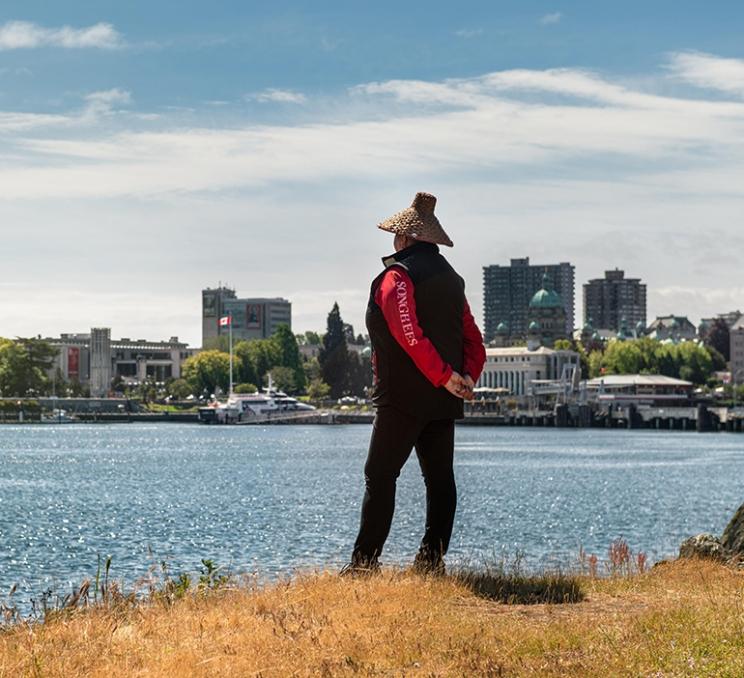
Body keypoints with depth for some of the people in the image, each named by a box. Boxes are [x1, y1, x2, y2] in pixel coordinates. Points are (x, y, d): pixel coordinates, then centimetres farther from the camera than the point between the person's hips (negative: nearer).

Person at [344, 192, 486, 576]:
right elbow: (472, 338, 12)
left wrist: (445, 377, -19)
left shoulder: (397, 276, -8)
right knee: (440, 478, 8)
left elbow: (409, 335, -20)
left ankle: (365, 561, -7)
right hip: (444, 400, 8)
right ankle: (432, 559, 8)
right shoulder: (451, 278, 17)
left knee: (380, 476, -5)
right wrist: (468, 375, -1)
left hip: (402, 396, -7)